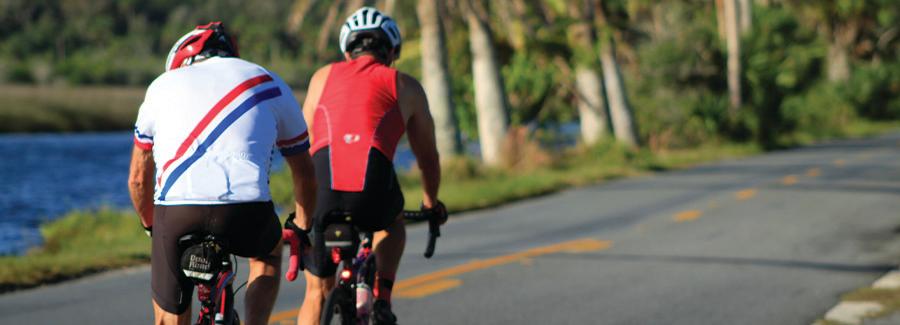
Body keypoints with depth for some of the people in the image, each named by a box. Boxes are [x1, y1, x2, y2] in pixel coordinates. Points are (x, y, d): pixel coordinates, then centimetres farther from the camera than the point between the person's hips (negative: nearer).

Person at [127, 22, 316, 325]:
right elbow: (305, 174, 32)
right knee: (268, 253, 35)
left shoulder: (164, 84, 26)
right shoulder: (269, 84, 25)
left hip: (175, 211, 0)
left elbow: (138, 178, 31)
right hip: (245, 210, 0)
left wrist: (151, 227, 48)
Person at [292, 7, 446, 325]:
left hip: (323, 191, 1)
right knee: (393, 223, 38)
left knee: (317, 292, 21)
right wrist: (431, 203, 50)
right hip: (373, 192, -1)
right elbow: (427, 156, 30)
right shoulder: (405, 85, 23)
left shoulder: (324, 76, 28)